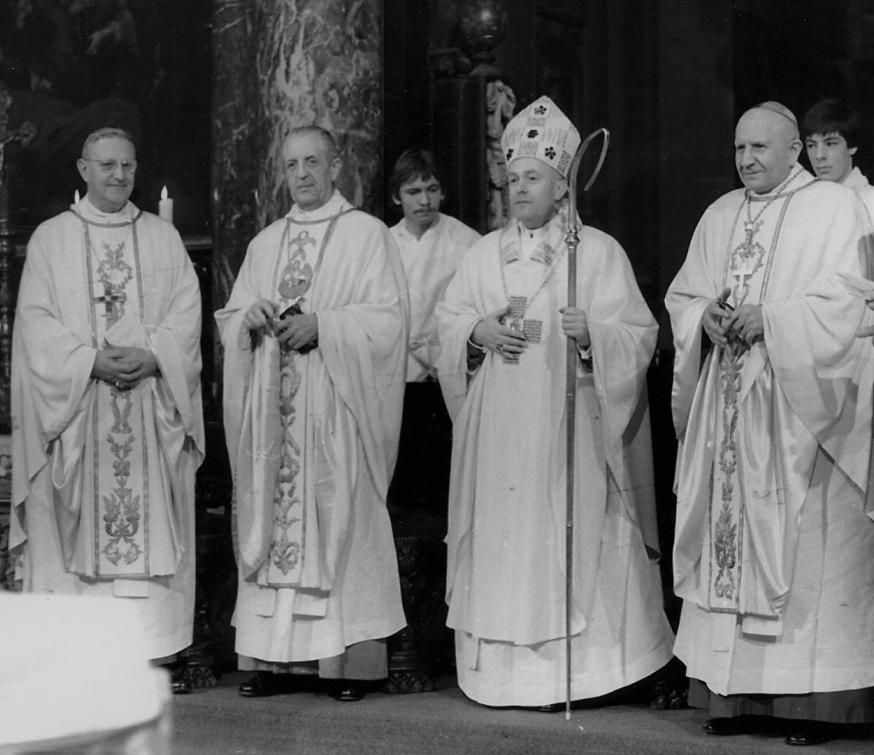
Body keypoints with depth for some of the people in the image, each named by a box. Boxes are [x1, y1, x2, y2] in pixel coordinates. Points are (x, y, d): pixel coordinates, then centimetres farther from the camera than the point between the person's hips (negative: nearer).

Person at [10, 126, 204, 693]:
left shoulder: (163, 237, 13)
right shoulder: (51, 238, 8)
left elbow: (187, 311, 5)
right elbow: (36, 321, -1)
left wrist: (151, 356, -13)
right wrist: (92, 361, -14)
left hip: (152, 402, 1)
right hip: (76, 406, -1)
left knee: (152, 525, -1)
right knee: (80, 526, -3)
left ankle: (157, 649, 1)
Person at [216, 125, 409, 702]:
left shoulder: (367, 235, 3)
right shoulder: (266, 243, 18)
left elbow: (388, 316, -6)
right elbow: (230, 318, 18)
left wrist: (321, 324, -16)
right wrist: (252, 315, -4)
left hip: (337, 408, -5)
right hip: (274, 408, 5)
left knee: (341, 518, -7)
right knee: (271, 518, 1)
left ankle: (352, 658, -3)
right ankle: (275, 656, 4)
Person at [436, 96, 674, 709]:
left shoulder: (597, 251, 1)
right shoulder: (486, 253, 14)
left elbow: (638, 333, -3)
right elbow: (447, 320, 15)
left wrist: (591, 333, -23)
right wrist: (478, 332, -6)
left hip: (567, 420, -4)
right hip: (498, 423, 4)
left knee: (567, 540, -6)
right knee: (503, 535, 2)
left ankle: (568, 666, 0)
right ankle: (505, 664, 7)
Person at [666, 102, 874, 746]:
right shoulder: (719, 217, 17)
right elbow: (681, 298, 15)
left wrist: (767, 317, -16)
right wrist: (706, 317, -6)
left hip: (799, 408, -5)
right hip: (728, 407, 5)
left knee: (802, 545, -7)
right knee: (729, 540, 2)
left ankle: (811, 697, -3)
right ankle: (734, 692, 6)